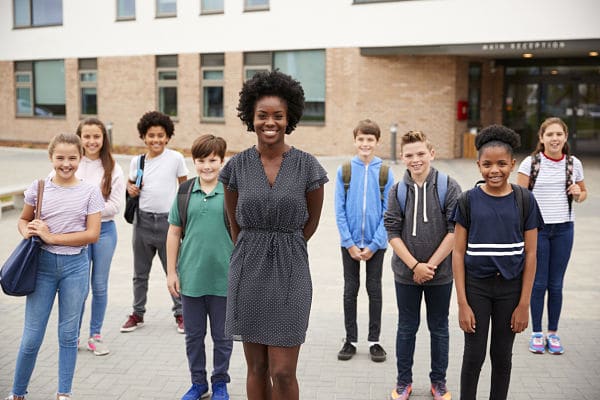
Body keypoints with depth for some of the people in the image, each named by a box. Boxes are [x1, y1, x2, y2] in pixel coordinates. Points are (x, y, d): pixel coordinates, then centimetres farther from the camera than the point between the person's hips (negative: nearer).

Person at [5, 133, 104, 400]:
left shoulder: (90, 192, -4)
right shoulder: (38, 188, 1)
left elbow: (92, 234, -9)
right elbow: (23, 219, 14)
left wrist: (51, 237, -14)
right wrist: (28, 232, -9)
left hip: (76, 266, -1)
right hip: (43, 263, 1)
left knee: (68, 334, 10)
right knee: (31, 337, 4)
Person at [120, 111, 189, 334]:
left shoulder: (175, 158, -6)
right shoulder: (137, 161, 2)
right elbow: (130, 182, 18)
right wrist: (130, 188, -6)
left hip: (168, 220, -3)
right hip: (143, 219, 3)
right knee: (140, 272, 14)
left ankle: (180, 313, 19)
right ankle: (138, 314, 27)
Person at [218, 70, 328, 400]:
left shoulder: (307, 166, -6)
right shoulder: (237, 166, 0)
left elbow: (310, 224, 7)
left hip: (290, 273, -2)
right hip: (247, 272, 2)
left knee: (283, 373, -2)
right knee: (256, 369, 11)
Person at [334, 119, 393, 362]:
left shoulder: (385, 172, -3)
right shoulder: (344, 171, -2)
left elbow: (388, 212, -4)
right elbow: (340, 210, -2)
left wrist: (374, 244, -10)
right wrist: (349, 243, -9)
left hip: (376, 243, 0)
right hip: (350, 242, 0)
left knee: (374, 290, 10)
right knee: (350, 290, 9)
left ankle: (374, 340, 22)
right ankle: (350, 340, 21)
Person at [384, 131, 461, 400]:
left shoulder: (448, 187, -7)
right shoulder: (397, 191, -2)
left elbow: (455, 231, -10)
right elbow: (393, 232, -4)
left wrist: (430, 265, -12)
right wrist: (414, 265, -12)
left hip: (440, 273, -1)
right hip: (405, 273, 1)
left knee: (439, 328, 12)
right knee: (407, 327, 13)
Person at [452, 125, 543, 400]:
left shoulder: (524, 200, -5)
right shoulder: (469, 200, -6)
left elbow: (530, 254, -2)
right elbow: (458, 253, -4)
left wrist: (524, 303, -5)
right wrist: (462, 303, -8)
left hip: (510, 286, 1)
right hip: (476, 286, -1)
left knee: (502, 355, 13)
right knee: (474, 355, 7)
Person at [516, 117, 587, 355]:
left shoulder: (574, 164, 4)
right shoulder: (530, 163, -5)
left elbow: (583, 193, 17)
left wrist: (578, 194, -7)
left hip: (563, 228, 2)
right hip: (537, 228, -2)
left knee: (556, 284, 8)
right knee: (538, 283, 5)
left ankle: (553, 333, 22)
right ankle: (537, 333, 19)